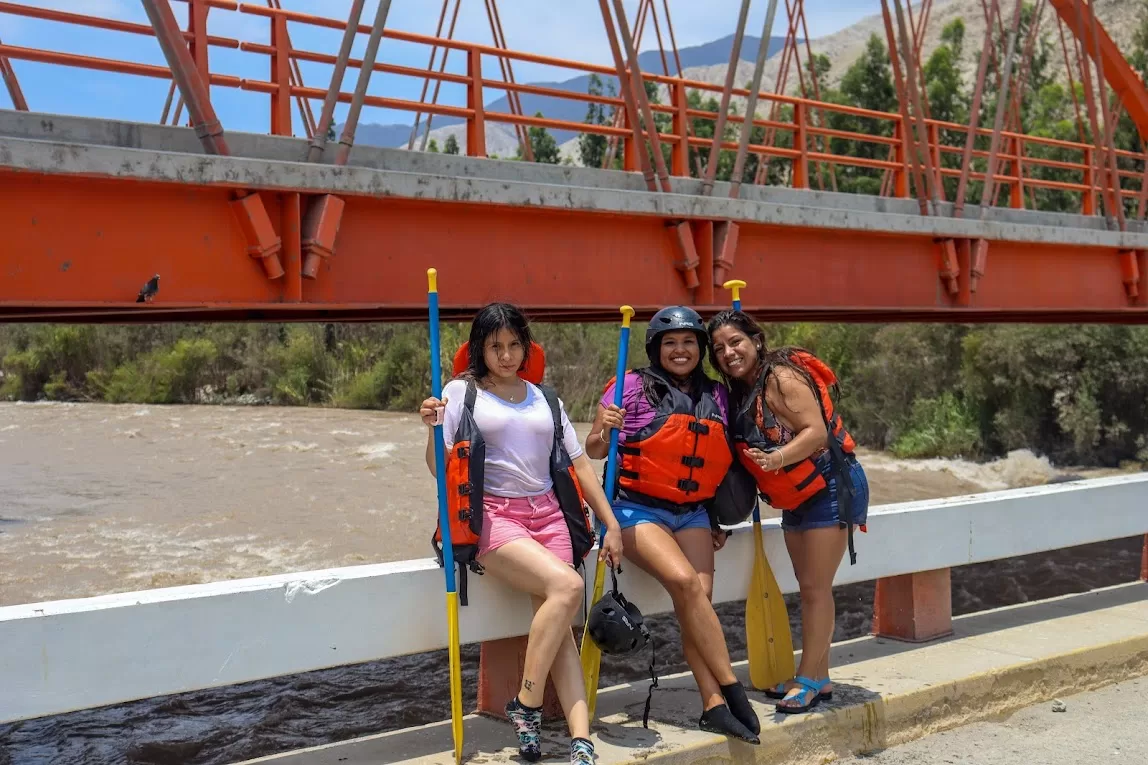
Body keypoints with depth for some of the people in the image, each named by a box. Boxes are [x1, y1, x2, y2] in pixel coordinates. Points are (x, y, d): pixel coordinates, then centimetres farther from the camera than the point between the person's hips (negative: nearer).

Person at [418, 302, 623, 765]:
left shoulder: (545, 398, 16)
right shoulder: (462, 392, 4)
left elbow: (579, 463, 17)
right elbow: (439, 469, -1)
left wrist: (611, 524, 12)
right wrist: (432, 428, -20)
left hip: (548, 514, 4)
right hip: (491, 517, -4)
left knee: (558, 623, -14)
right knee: (567, 586, -26)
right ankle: (526, 706, -14)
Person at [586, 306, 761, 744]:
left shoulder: (716, 397, 10)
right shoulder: (633, 387, -3)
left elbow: (720, 462, 19)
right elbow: (594, 453, -1)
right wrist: (605, 431, -23)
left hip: (693, 513, 4)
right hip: (639, 508, -4)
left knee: (700, 595, -16)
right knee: (685, 581, -25)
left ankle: (714, 705, -15)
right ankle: (732, 691, -16)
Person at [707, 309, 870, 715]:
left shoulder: (782, 377, -19)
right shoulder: (741, 392, 7)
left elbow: (817, 431, -27)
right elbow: (746, 450, 12)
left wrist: (776, 459, -39)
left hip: (830, 486, -9)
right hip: (798, 496, 9)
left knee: (815, 586, -7)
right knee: (808, 587, 13)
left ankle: (808, 680, -1)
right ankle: (818, 677, 21)